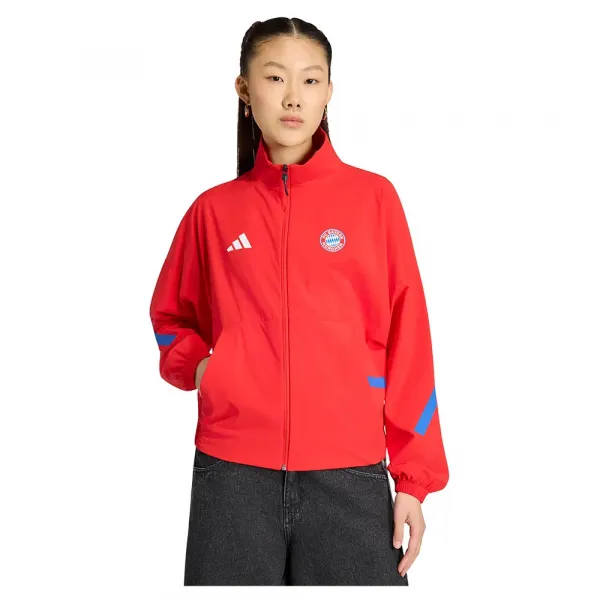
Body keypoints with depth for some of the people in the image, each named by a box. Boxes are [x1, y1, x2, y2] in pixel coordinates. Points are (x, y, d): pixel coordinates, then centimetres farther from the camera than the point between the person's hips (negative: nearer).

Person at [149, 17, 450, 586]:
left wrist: (414, 477, -1)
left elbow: (408, 338, 2)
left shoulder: (373, 196, 2)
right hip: (232, 470, 1)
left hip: (350, 473, -1)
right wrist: (195, 365, 0)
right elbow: (171, 316, 21)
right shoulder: (213, 209, 7)